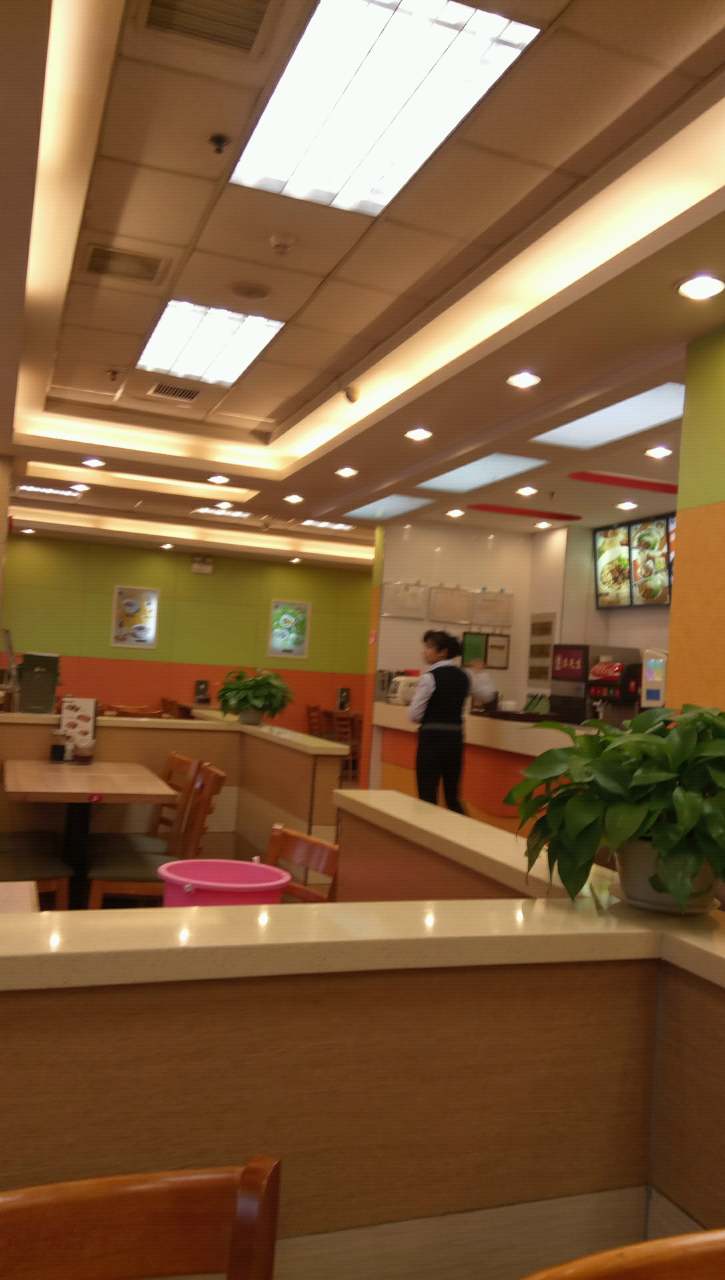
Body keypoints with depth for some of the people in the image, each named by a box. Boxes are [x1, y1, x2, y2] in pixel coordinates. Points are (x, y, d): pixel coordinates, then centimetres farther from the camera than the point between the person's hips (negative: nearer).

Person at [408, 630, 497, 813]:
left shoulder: (429, 677, -12)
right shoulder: (464, 676, 7)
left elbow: (414, 715, -11)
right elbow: (488, 695, 24)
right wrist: (481, 673, 36)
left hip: (432, 738, -6)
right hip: (455, 738, 6)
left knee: (427, 798, 1)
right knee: (453, 797, 16)